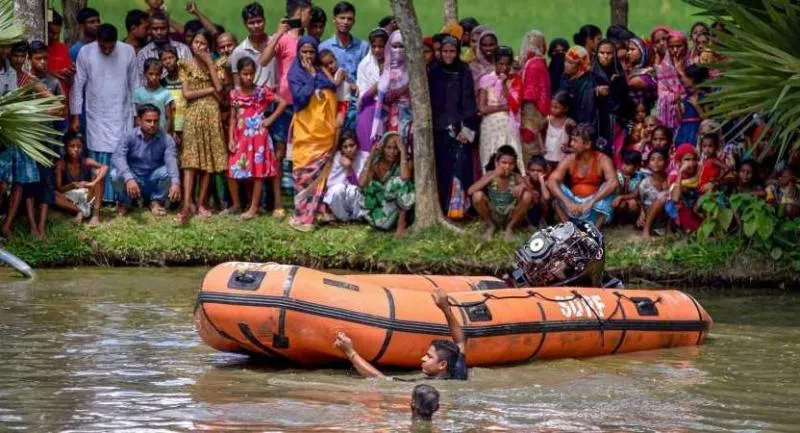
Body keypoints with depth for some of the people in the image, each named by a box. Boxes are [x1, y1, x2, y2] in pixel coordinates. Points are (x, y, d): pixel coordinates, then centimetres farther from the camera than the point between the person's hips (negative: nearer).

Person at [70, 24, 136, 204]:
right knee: (100, 160, -4)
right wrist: (75, 115, -3)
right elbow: (78, 85, -3)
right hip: (97, 117, -1)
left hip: (122, 115, 1)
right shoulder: (85, 53, -7)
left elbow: (133, 84, 4)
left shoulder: (128, 51, -4)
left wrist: (136, 112, 5)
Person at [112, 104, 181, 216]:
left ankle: (156, 202, -1)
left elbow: (171, 160, -28)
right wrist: (129, 178, -49)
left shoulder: (166, 139, -12)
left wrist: (175, 182, -49)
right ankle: (125, 203, 1)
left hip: (153, 181, 1)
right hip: (133, 178, -1)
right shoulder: (129, 137, -15)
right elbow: (118, 157, -30)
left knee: (166, 171, -29)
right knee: (116, 174, -31)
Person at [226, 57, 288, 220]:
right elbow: (233, 118, 6)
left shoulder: (262, 91, -5)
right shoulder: (235, 93, 3)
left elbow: (283, 103, -5)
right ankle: (236, 205, 17)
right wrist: (231, 139, -1)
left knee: (258, 172, 0)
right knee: (232, 171, 0)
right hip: (241, 137, 3)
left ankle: (254, 209, 4)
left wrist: (270, 119, -8)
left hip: (258, 136, -3)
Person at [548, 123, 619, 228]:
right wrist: (568, 203, -34)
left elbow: (613, 183, -31)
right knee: (556, 187, -19)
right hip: (573, 206, 2)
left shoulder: (602, 160, -14)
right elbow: (551, 181, -19)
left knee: (608, 188, -28)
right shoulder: (569, 160, -6)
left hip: (597, 210, -2)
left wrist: (590, 202, -40)